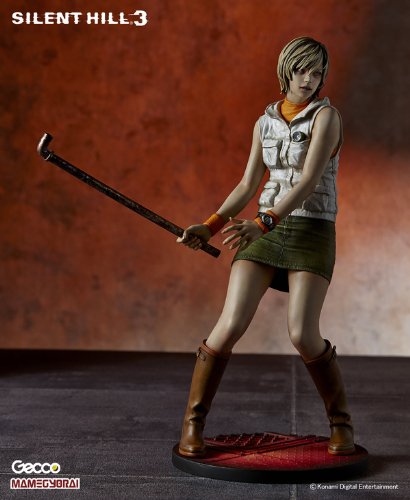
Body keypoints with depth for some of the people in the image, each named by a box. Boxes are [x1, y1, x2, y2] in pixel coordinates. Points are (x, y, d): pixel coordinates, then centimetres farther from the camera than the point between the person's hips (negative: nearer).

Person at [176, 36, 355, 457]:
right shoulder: (265, 124, 11)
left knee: (303, 336, -19)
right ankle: (193, 423, -1)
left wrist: (262, 223, -31)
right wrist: (209, 227, -1)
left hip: (312, 235, -4)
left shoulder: (326, 116, -7)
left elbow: (308, 181, -19)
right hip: (265, 232, 4)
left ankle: (340, 423, 5)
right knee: (232, 325, -14)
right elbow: (247, 187, 13)